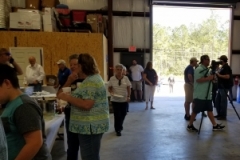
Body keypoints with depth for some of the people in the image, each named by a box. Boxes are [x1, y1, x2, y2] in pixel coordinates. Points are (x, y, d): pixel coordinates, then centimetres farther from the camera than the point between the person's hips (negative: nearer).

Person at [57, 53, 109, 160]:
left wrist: (67, 97, -18)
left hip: (91, 125, -11)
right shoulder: (93, 78, 13)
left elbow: (86, 104, -27)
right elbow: (84, 97, 19)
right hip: (91, 125, 11)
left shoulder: (91, 81, -20)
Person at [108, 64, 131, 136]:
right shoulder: (112, 79, -4)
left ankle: (120, 126, 38)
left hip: (124, 100, 2)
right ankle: (118, 130, 13)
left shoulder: (126, 78, -1)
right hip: (115, 100, -2)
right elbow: (109, 88, 3)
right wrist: (111, 92, -17)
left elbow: (128, 88, 2)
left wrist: (128, 96, -7)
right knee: (117, 115, -2)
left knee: (123, 114, 12)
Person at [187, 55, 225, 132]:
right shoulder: (199, 69, -15)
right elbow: (198, 80, -26)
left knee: (210, 110, 12)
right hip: (200, 95, -9)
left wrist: (212, 78, 6)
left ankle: (215, 125, 19)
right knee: (196, 111, -1)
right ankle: (190, 125, 11)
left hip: (207, 95, 9)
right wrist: (208, 78, -21)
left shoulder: (206, 69, 15)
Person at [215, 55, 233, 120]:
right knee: (217, 101, 12)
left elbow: (227, 76, -24)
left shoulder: (226, 67, -13)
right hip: (221, 87, 10)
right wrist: (217, 75, 9)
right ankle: (219, 114, 22)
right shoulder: (223, 67, 16)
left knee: (223, 101, -2)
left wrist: (219, 75, -18)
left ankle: (223, 116, 7)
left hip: (225, 87, -10)